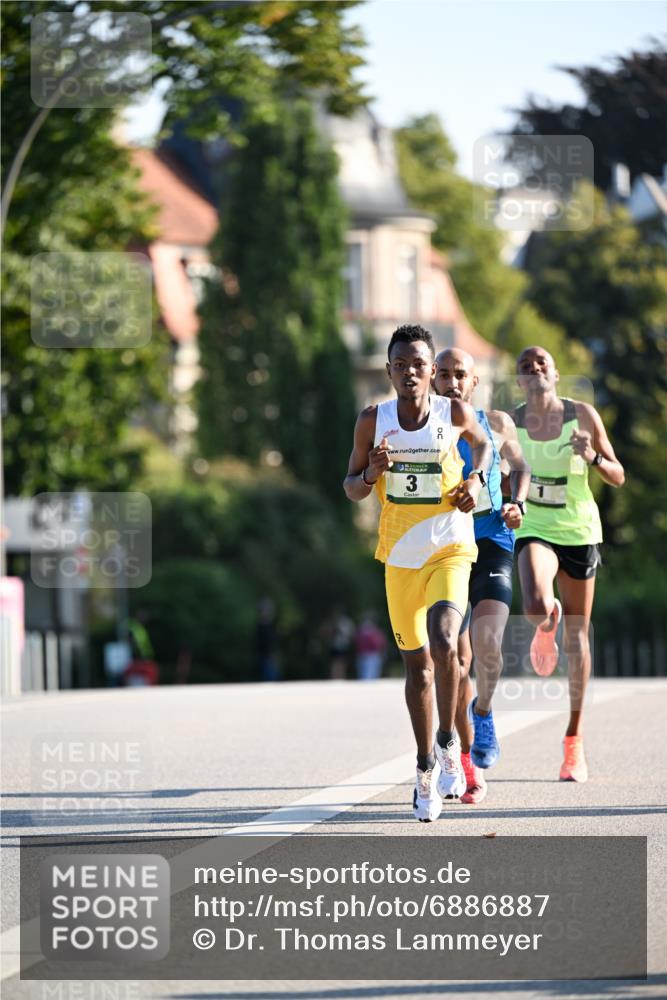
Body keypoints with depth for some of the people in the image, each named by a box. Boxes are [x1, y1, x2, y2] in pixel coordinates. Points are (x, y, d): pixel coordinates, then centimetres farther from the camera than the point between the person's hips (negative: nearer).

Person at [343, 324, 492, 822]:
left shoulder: (455, 412, -5)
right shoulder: (373, 421, -3)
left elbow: (483, 442, 18)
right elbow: (351, 488, 6)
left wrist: (477, 478, -1)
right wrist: (371, 473, -15)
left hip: (450, 551, -2)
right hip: (400, 557, 2)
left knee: (443, 643, -25)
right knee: (417, 663, 10)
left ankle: (448, 742, -4)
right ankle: (427, 768, 23)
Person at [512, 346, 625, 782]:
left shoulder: (583, 415, -5)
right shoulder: (510, 423, -4)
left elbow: (618, 477, 0)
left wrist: (592, 457, -19)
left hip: (579, 530, 1)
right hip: (534, 530, -1)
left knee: (577, 636, 6)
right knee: (536, 607, -30)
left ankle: (574, 739, 17)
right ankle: (547, 628, 11)